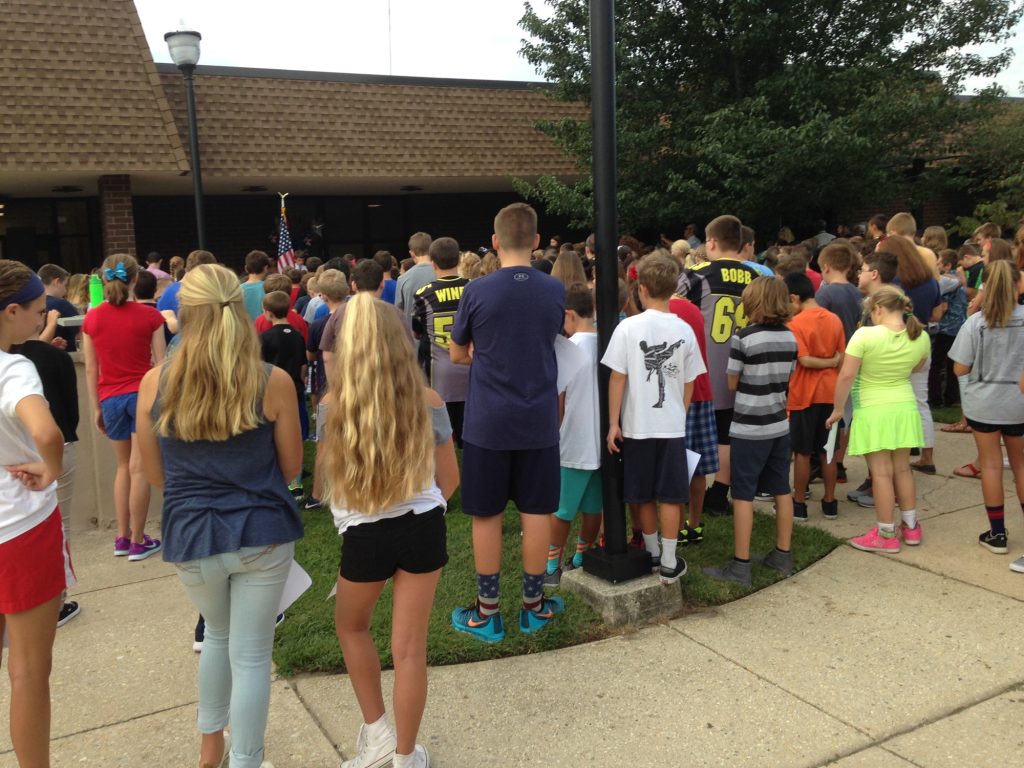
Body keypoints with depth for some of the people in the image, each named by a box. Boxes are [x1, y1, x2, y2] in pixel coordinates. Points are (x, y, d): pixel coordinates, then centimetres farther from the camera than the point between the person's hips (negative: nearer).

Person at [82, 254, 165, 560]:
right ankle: (138, 541, 8)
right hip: (143, 394, -3)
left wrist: (96, 407, 12)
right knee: (139, 468, 2)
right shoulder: (149, 316, -8)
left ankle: (122, 538, 21)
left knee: (123, 465, 18)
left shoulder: (92, 319, 0)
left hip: (111, 398, 3)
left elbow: (91, 369, 3)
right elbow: (160, 363, -7)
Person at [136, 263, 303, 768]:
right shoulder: (274, 383, -12)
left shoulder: (155, 384, -7)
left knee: (218, 634, 28)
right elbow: (291, 468, -1)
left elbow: (155, 475, 3)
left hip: (190, 536, 3)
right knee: (250, 653, 10)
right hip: (262, 534, -2)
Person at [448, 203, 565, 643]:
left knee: (487, 515, 8)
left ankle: (487, 612, 18)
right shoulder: (555, 291, -2)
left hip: (487, 422, -2)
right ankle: (534, 606, 23)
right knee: (536, 512, 11)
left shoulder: (477, 291, -9)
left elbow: (457, 355, 2)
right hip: (539, 421, 2)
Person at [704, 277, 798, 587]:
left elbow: (732, 384, -7)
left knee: (743, 495, 0)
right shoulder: (791, 337, 3)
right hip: (780, 425, 6)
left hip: (749, 429, -6)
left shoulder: (744, 337, -15)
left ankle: (741, 565, 4)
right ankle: (782, 555, 25)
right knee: (782, 491, 14)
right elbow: (786, 379, 11)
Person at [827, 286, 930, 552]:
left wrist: (837, 409, -7)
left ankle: (887, 535, 9)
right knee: (902, 468, 17)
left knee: (881, 472, 1)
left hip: (873, 411, -5)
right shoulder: (921, 337, -3)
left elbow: (846, 376, -18)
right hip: (905, 407, 5)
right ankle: (911, 527, 28)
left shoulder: (865, 335, -19)